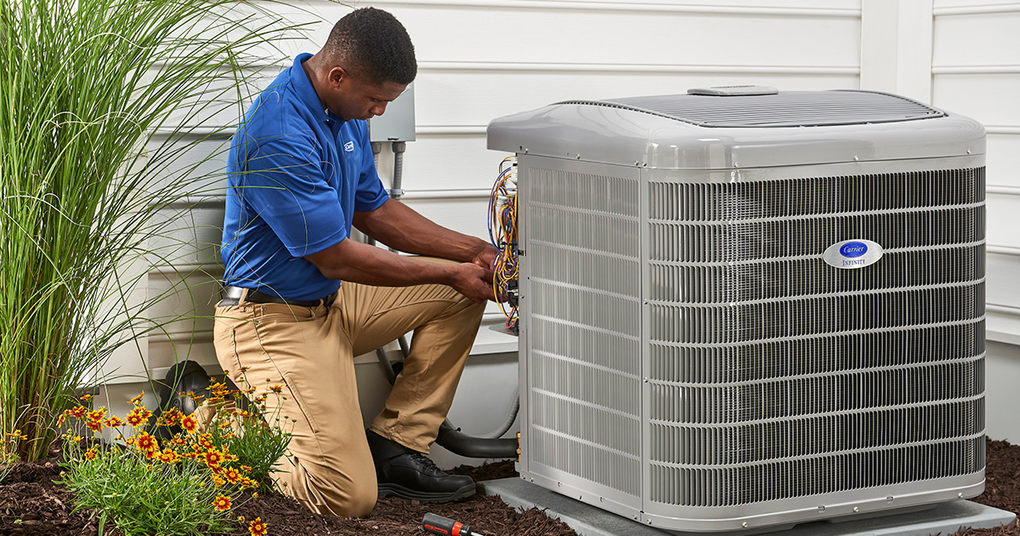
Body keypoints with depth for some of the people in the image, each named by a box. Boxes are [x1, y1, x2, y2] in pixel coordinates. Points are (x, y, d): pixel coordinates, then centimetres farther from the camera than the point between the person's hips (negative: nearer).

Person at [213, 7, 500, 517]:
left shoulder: (345, 111, 3)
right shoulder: (279, 136, -27)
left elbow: (374, 210, 15)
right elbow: (337, 260, -21)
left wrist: (472, 251, 5)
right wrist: (451, 273, -12)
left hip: (332, 303, 10)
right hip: (274, 321, -10)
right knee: (348, 495, -17)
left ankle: (396, 444, 6)